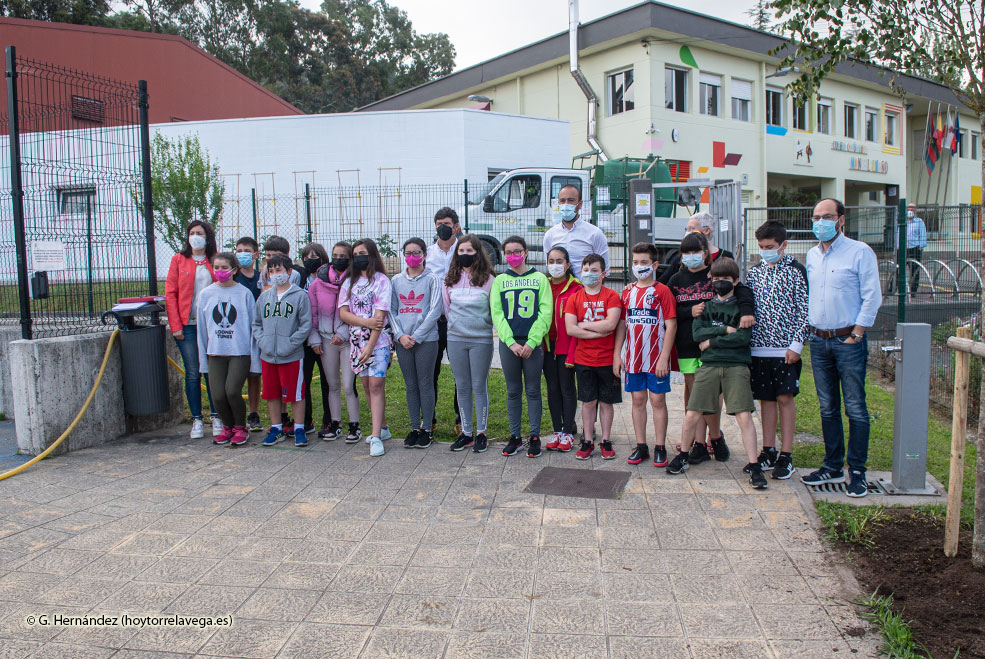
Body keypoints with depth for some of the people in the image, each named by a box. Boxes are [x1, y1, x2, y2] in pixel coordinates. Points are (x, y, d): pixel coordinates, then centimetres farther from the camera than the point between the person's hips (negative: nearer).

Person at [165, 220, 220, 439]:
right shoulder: (178, 260, 6)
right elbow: (170, 293, 2)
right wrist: (175, 325, -5)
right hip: (188, 325, -1)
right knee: (193, 373, 0)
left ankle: (217, 418, 12)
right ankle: (197, 420, 9)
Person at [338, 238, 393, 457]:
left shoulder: (381, 281, -2)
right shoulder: (349, 283, 14)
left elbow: (379, 316, -9)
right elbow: (343, 313, 4)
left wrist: (370, 345, -16)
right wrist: (366, 322, -14)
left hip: (379, 340, -5)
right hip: (357, 340, 5)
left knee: (376, 384, -13)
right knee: (367, 385, 8)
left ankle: (376, 437, -15)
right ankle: (383, 428, 21)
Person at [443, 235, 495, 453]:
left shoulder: (488, 279, -4)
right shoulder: (450, 279, 6)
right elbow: (446, 307, 14)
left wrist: (480, 324, -1)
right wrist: (456, 324, 10)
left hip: (481, 339, -3)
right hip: (455, 339, 4)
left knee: (480, 387, 2)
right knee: (462, 387, 9)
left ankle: (481, 433, 12)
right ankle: (466, 433, 18)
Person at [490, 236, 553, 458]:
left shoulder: (540, 278, 4)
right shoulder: (499, 281, 8)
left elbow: (545, 312, -3)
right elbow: (496, 314, 2)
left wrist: (531, 341, -12)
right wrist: (511, 342, -10)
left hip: (533, 343, -1)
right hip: (508, 343, 2)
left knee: (533, 391, 5)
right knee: (513, 391, 8)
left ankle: (534, 437, 13)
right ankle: (515, 437, 17)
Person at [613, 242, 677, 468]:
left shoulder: (662, 291, -4)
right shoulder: (628, 292, 9)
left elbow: (671, 325, -8)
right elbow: (621, 324, 11)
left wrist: (664, 358, -14)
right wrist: (616, 354, 5)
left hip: (655, 359, -4)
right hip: (633, 357, 4)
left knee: (658, 400, 1)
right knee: (638, 400, 9)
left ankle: (660, 447, 10)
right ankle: (641, 446, 17)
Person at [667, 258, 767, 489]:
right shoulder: (706, 305, 15)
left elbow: (743, 337, -9)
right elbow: (697, 333, -1)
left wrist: (711, 341, -5)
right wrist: (725, 330, -8)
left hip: (736, 366, -2)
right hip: (709, 366, 2)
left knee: (744, 416, -10)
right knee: (691, 415, -1)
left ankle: (753, 466, 0)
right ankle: (682, 456, 20)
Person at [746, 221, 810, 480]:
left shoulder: (795, 271, -2)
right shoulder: (754, 272, 10)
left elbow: (804, 310, -4)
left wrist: (796, 345, -11)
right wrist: (745, 343, 7)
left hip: (785, 348, -4)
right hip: (759, 347, 4)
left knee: (785, 397, -1)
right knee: (766, 398, 9)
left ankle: (786, 455, 7)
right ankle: (768, 451, 19)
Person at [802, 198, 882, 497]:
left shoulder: (860, 252, -5)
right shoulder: (812, 255, 13)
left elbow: (872, 297, -8)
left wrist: (855, 335, -11)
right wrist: (810, 330, 9)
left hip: (848, 340, -5)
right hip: (818, 341, 6)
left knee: (855, 408, -2)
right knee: (828, 408, 11)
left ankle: (856, 471, 7)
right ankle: (832, 467, 20)